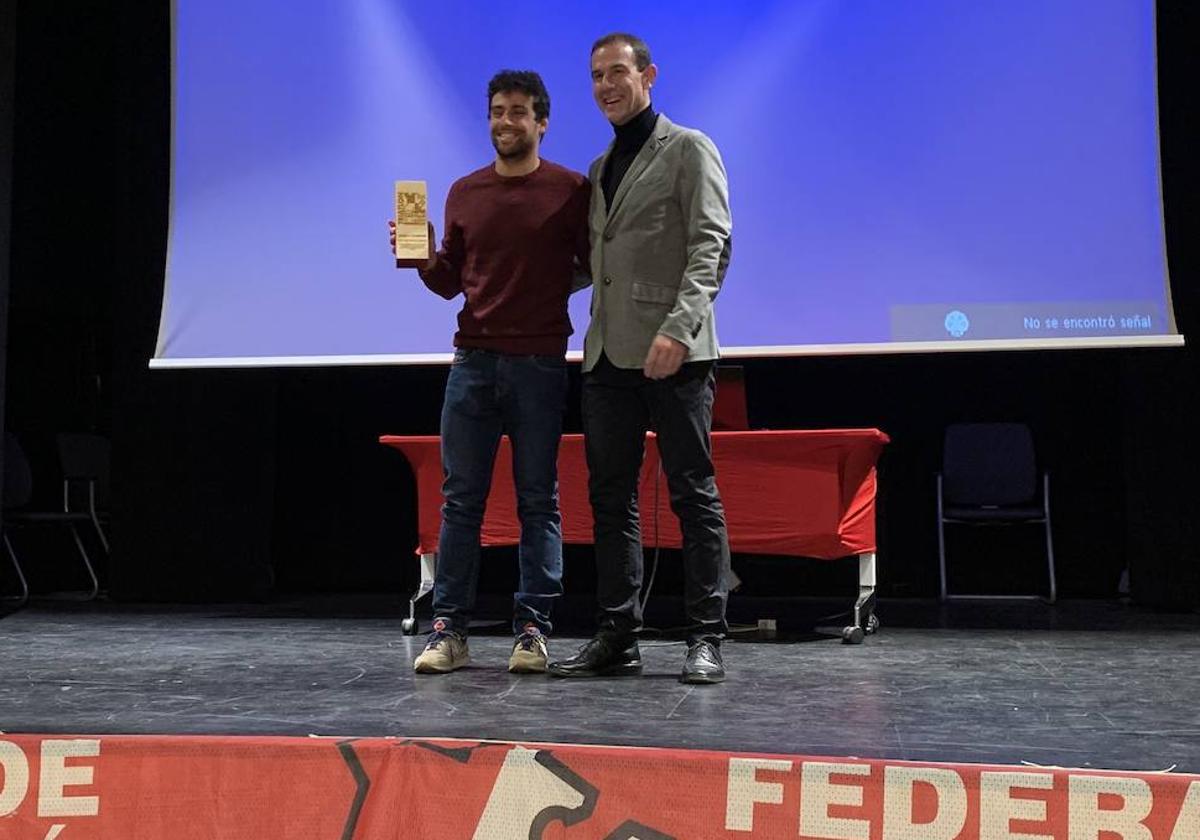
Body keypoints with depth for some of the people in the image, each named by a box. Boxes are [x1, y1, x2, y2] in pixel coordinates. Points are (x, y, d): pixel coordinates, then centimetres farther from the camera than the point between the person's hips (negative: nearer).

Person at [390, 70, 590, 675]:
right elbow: (451, 282, 16)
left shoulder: (570, 190, 2)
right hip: (473, 360, 3)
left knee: (538, 500, 2)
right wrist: (424, 257, -2)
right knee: (460, 498, 3)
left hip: (540, 364, -3)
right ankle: (449, 630, 7)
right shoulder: (464, 193, 12)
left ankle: (533, 628, 8)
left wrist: (554, 283, -14)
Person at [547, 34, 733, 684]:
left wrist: (678, 327, -22)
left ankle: (706, 638, 4)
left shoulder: (688, 150, 2)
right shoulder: (600, 169, 22)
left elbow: (710, 246, -10)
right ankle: (617, 636, 14)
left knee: (693, 494, -2)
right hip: (607, 354, 7)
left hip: (672, 353, -7)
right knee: (610, 497, 7)